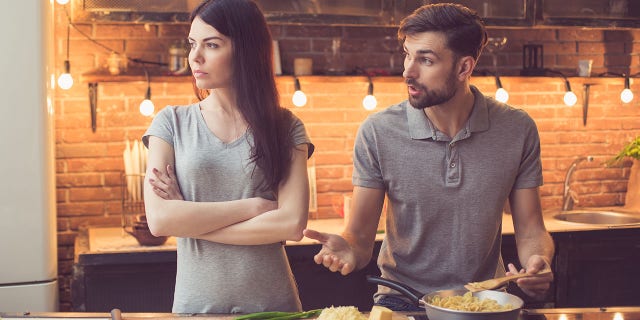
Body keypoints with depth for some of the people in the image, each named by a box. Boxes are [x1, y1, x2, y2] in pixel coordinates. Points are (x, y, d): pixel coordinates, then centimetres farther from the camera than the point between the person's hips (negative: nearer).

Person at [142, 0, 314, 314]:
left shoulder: (285, 128, -1)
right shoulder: (172, 122, 0)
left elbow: (292, 224, -13)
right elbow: (159, 220, -12)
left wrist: (191, 219, -12)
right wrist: (253, 206, -13)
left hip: (272, 302, 0)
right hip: (196, 302, 1)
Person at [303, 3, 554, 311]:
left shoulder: (517, 130, -3)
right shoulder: (378, 132, -7)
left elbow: (530, 230, 4)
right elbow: (360, 236, -3)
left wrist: (538, 261, -18)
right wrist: (347, 249, -26)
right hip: (401, 301, -2)